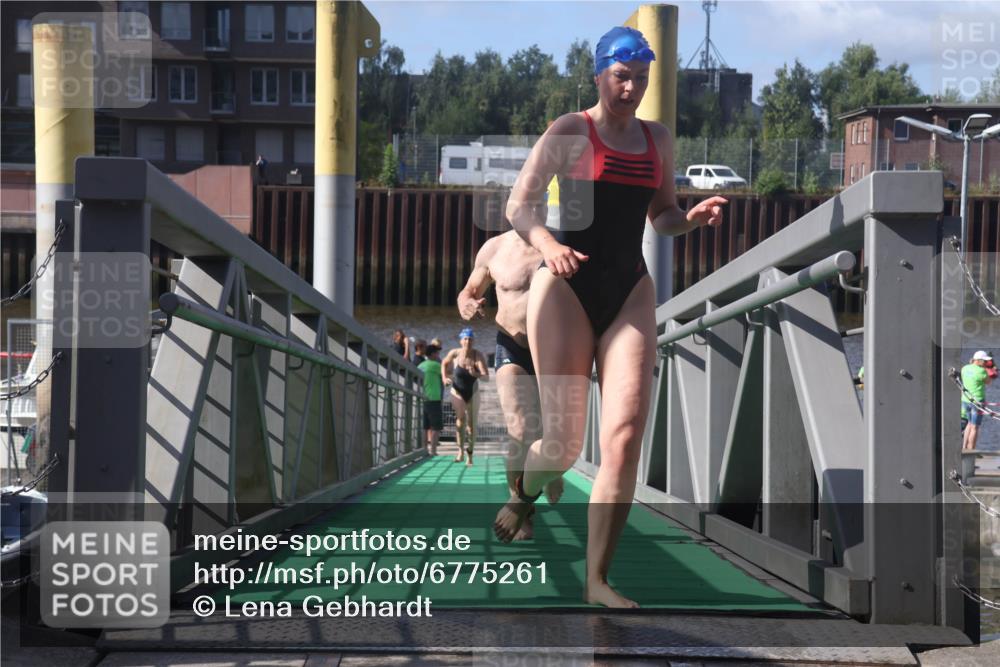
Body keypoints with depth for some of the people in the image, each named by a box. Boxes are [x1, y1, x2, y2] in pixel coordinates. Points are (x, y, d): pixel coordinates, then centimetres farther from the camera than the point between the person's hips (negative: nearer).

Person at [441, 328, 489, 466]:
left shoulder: (478, 355, -20)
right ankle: (461, 450, -16)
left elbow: (486, 377, -26)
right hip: (458, 392, -1)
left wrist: (476, 374, -44)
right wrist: (444, 377, -6)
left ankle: (469, 454, 14)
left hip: (472, 393, 1)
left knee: (471, 422, 2)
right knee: (460, 418, -22)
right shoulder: (454, 353, -16)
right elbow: (444, 363, 7)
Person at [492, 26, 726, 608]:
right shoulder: (569, 133, -2)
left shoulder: (658, 140, 13)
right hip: (567, 289, -4)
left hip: (631, 293, 4)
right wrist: (548, 246, -27)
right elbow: (519, 206, -6)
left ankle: (597, 578, -5)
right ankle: (524, 495, 34)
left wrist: (692, 218, -1)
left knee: (626, 434, -12)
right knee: (563, 444, -4)